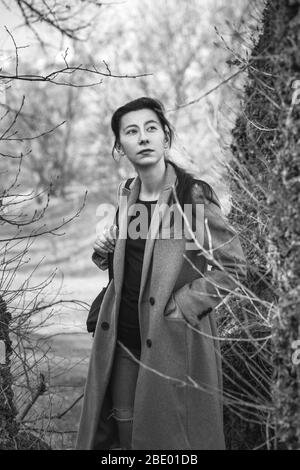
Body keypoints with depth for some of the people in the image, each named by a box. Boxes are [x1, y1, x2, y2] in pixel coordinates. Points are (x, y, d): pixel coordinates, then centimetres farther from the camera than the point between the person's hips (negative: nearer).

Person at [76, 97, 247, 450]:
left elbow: (232, 267, -9)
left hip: (173, 339, -5)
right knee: (123, 432, 9)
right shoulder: (127, 196, 6)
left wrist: (180, 306, -14)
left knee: (169, 435, 4)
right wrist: (105, 253, 1)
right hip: (124, 339, 5)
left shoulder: (194, 196, -13)